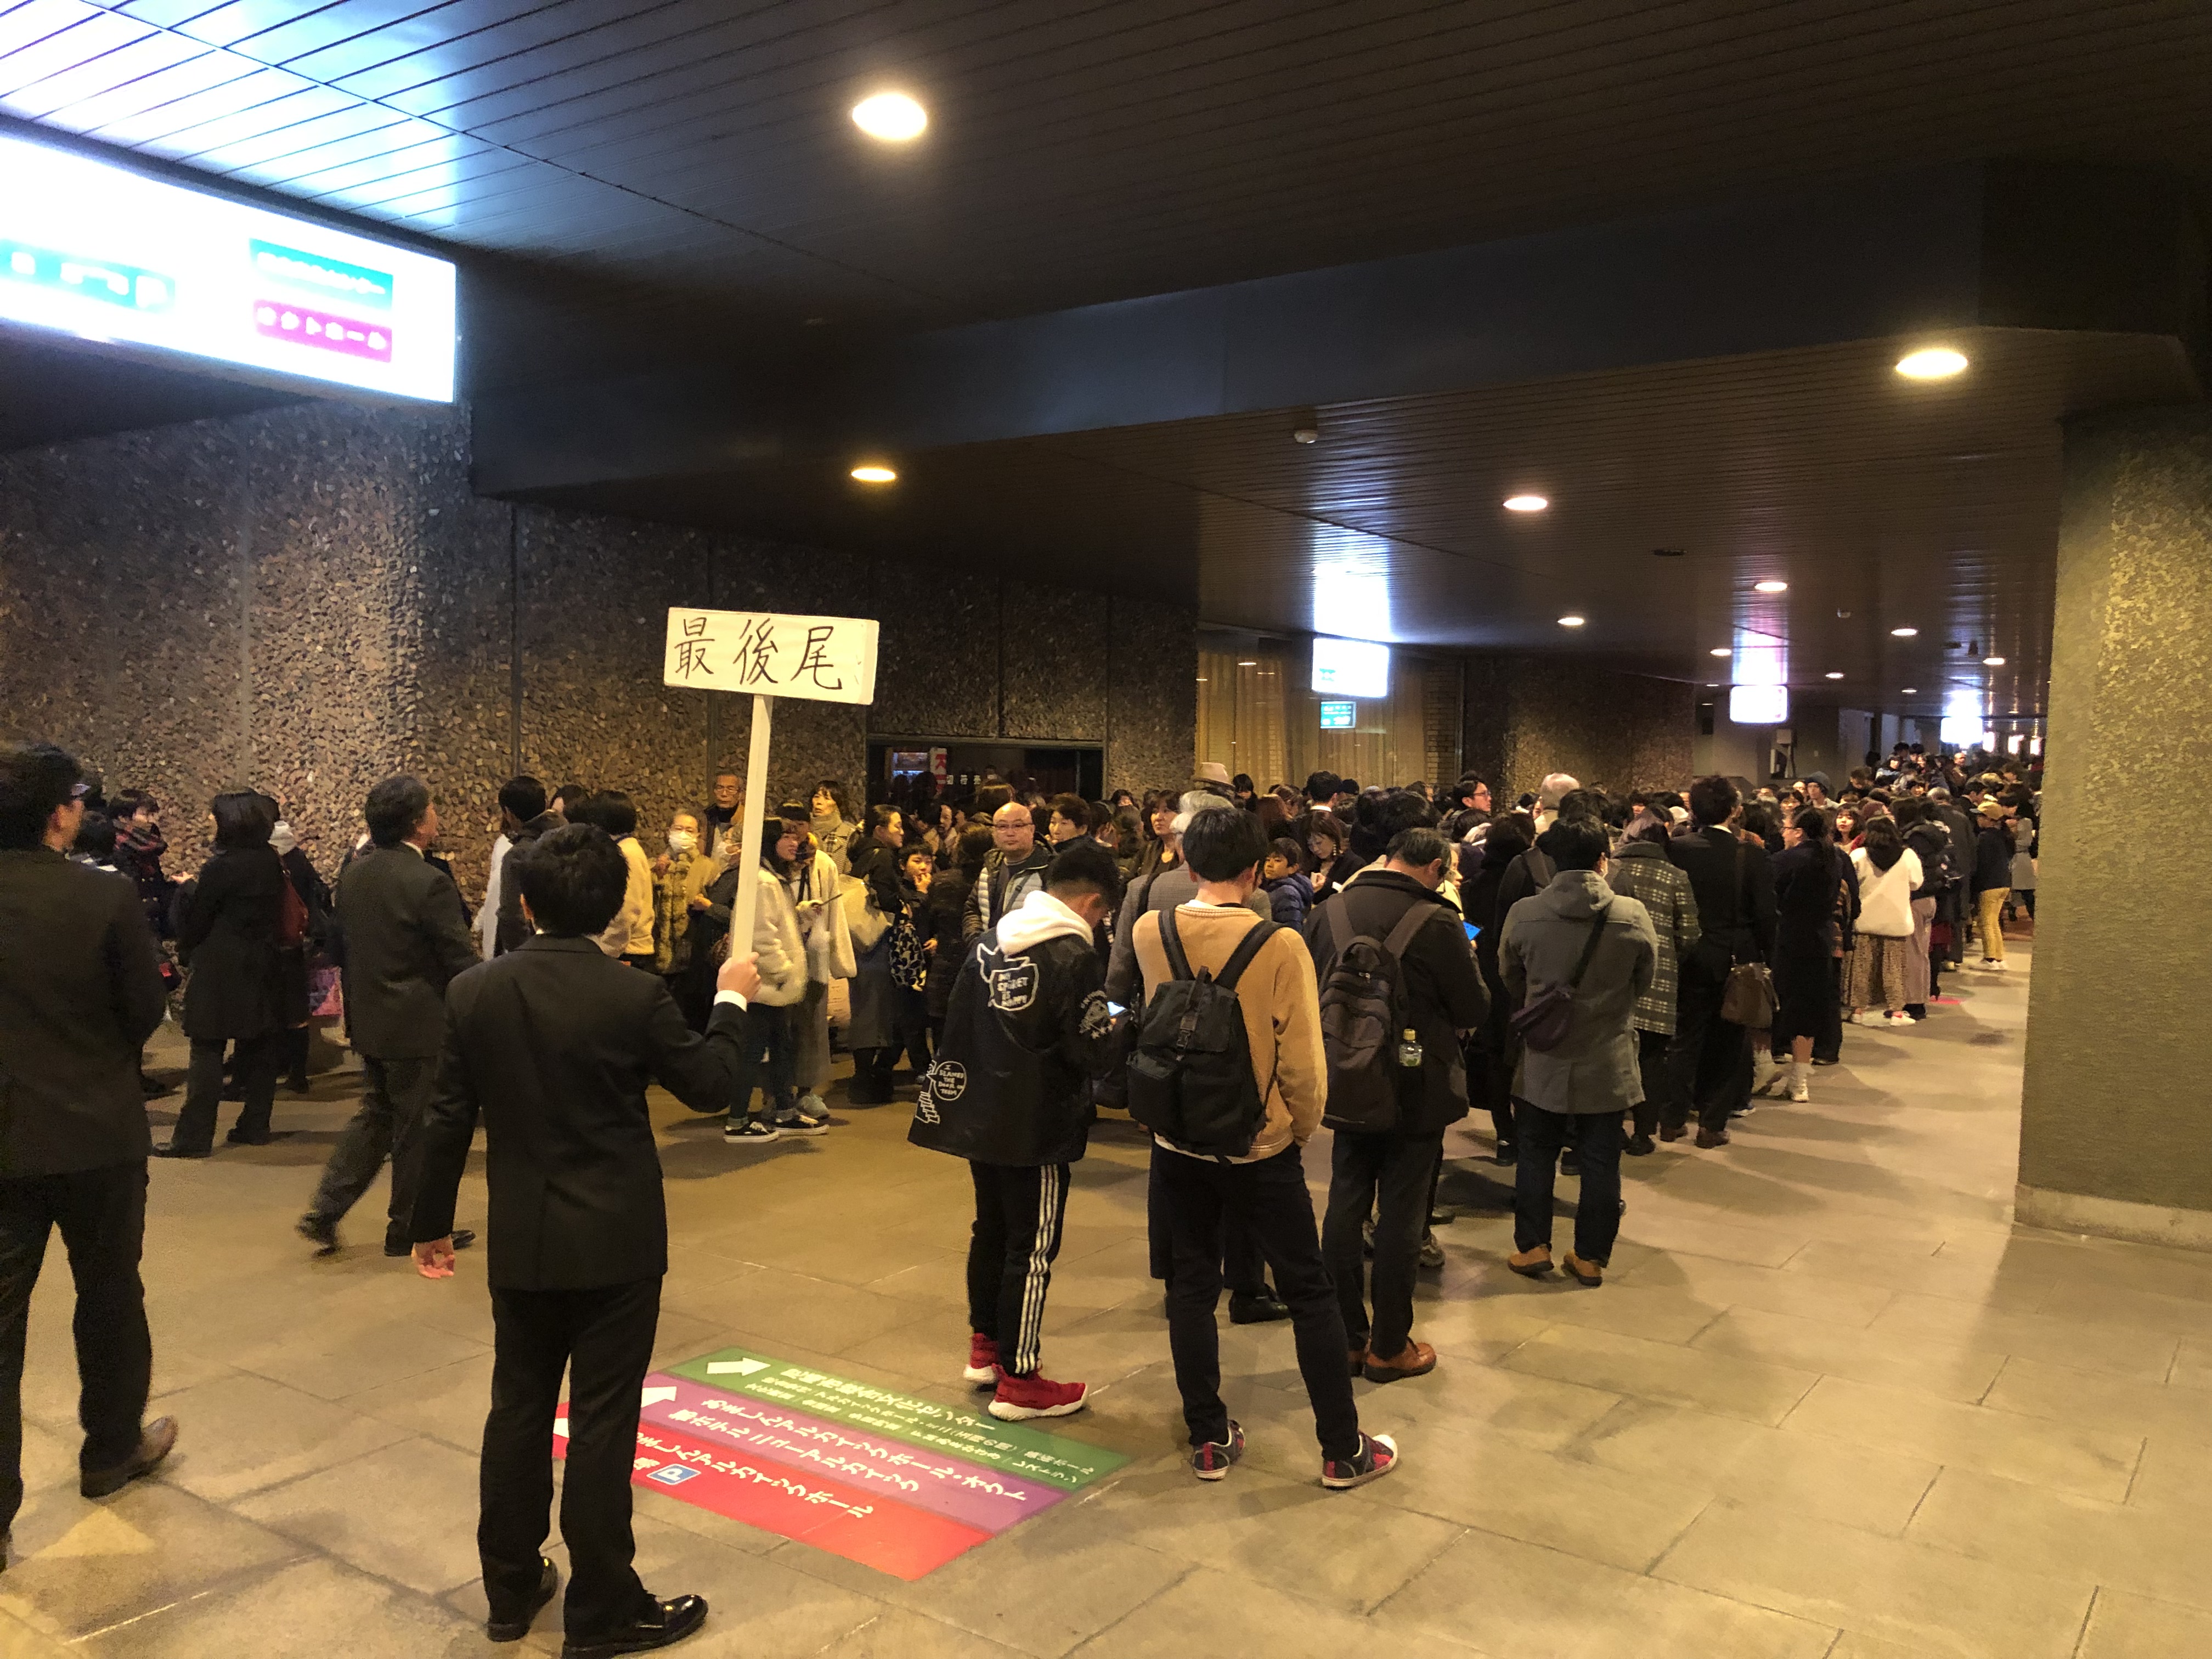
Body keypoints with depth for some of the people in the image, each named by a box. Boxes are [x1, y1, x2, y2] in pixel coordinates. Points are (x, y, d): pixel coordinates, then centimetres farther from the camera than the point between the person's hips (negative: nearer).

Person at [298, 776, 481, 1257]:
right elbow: (463, 963, -18)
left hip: (369, 1020, 7)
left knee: (375, 1116, 21)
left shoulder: (352, 875, 3)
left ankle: (324, 1213, 16)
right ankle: (410, 1231, 19)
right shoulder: (429, 884, -21)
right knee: (418, 1131, 7)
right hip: (419, 1027, -7)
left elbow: (345, 943, 12)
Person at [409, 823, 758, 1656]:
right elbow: (710, 1087, -4)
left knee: (518, 1408, 17)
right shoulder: (636, 995, -16)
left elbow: (447, 1118, 0)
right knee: (602, 1421, 4)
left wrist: (431, 1222, 12)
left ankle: (511, 1588, 30)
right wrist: (732, 1001, 12)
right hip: (616, 1243, -4)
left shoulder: (473, 991, -5)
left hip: (520, 1243, 4)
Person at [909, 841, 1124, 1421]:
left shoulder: (990, 942, 5)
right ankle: (1018, 1380, 10)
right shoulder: (1074, 957, -18)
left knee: (991, 1229, 20)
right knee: (1033, 1247, 2)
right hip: (1039, 1127, -8)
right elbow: (1092, 1052, -17)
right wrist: (1115, 1030, 2)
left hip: (980, 1113, 8)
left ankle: (986, 1346, 35)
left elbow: (958, 1023, 10)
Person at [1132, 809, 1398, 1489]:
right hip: (1261, 1147, -3)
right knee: (1310, 1292, 11)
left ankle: (1209, 1440, 24)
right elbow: (1303, 1063, -16)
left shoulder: (1149, 933, -8)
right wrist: (1302, 1128, 1)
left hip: (1178, 1141, 3)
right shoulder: (1280, 945, -19)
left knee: (1191, 1286, 16)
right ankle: (1343, 1449, 20)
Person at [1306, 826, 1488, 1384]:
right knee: (1400, 1216, 6)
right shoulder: (1437, 924, -18)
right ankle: (1389, 1348, 16)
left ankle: (1347, 1338, 23)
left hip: (1346, 1086, 4)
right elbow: (1474, 1011, -9)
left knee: (1345, 1208, 13)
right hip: (1415, 1092, -4)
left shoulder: (1327, 914, -3)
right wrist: (1467, 963, 9)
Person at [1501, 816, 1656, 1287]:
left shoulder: (1523, 914, -11)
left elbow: (1510, 978, 3)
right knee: (1601, 1162, 11)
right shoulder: (1634, 916, -13)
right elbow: (1645, 979, 2)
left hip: (1543, 1058, 0)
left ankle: (1533, 1246, 19)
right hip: (1608, 1060, 0)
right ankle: (1591, 1257, 19)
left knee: (1536, 1154, 16)